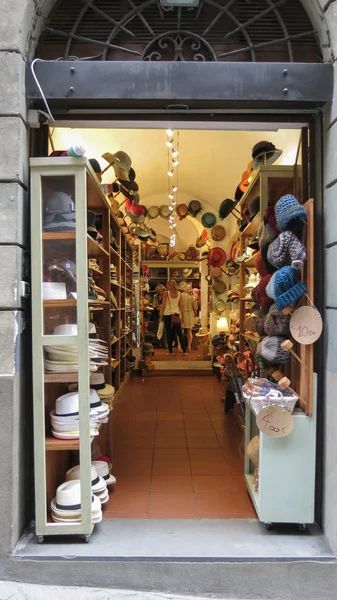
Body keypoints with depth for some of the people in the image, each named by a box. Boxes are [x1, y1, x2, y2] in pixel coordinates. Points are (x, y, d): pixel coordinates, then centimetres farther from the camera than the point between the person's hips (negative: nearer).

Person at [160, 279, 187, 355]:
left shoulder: (166, 293, -7)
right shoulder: (179, 293, 2)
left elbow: (163, 305, -8)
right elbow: (181, 306, 4)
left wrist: (161, 314, 0)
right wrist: (182, 315, 11)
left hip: (167, 314, -3)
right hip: (176, 314, 3)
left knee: (169, 333, 5)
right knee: (179, 333, 9)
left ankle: (170, 351, 8)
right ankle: (184, 350, 8)